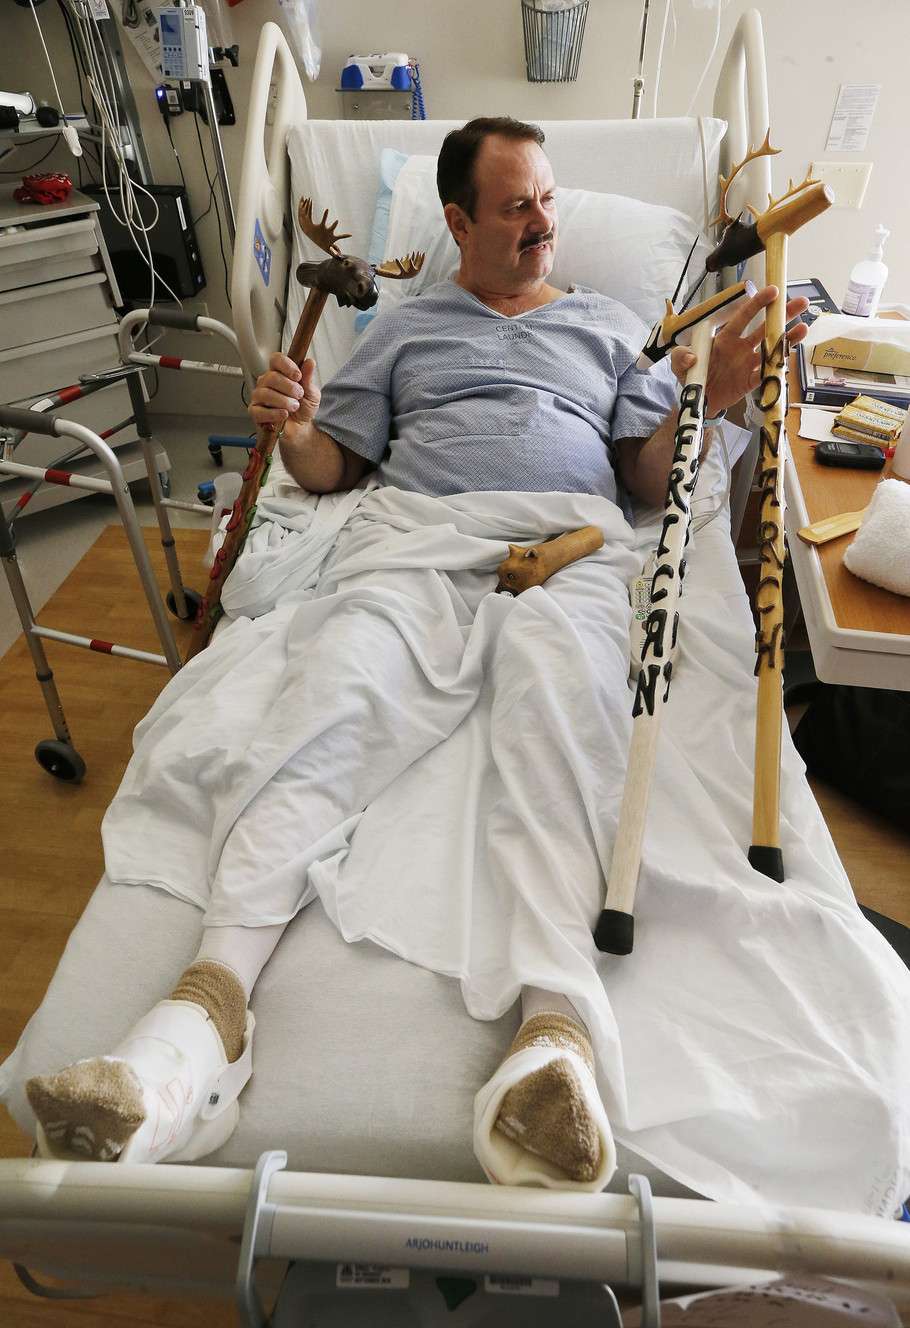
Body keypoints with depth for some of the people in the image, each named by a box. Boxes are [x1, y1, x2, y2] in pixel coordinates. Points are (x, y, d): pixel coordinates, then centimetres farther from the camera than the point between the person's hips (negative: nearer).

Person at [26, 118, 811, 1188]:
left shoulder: (612, 326, 30)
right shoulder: (404, 327, 30)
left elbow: (650, 479, 19)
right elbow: (333, 472, 22)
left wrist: (706, 400, 1)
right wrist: (296, 432, -1)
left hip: (571, 549, 0)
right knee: (335, 694, -32)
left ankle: (554, 1034, -50)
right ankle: (209, 1004, -42)